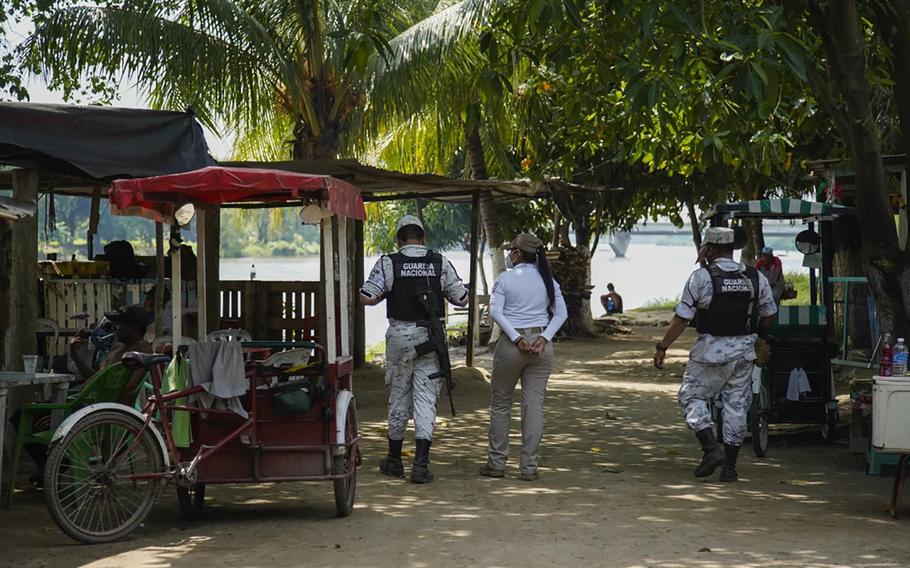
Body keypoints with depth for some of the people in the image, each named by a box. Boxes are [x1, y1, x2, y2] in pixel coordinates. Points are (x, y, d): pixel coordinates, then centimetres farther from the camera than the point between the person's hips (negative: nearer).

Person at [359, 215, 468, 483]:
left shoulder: (389, 263, -5)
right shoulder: (440, 263, 0)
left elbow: (366, 297, -12)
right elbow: (461, 298, 2)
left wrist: (386, 294, 9)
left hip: (400, 335, 0)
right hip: (431, 337, 0)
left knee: (398, 397, 12)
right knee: (426, 399, 1)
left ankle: (394, 460, 24)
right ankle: (420, 464, -7)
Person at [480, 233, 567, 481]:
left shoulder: (505, 279, -2)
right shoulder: (547, 280, 8)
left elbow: (495, 311, -14)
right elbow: (561, 313, 1)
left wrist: (516, 338, -15)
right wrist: (544, 338, -8)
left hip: (511, 345, -3)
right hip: (541, 345, 3)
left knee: (500, 404, 9)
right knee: (534, 405, 3)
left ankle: (497, 463, 10)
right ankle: (529, 466, 3)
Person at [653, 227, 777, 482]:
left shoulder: (701, 277, -10)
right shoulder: (756, 278, 3)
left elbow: (681, 319, -11)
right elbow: (768, 316, 12)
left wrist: (662, 347, -3)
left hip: (711, 351, -4)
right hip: (744, 351, 4)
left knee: (692, 397, 10)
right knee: (736, 406, 9)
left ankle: (711, 448, -7)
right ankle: (729, 466, 11)